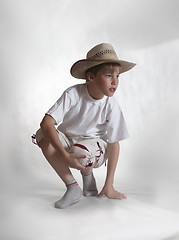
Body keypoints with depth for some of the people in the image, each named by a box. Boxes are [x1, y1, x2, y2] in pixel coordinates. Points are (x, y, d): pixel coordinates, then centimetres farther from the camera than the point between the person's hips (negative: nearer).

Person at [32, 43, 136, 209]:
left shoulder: (111, 106, -18)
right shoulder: (73, 94, -22)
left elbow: (114, 144, -12)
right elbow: (46, 122, -29)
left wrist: (109, 185, -13)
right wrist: (65, 155, -41)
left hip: (94, 143, -1)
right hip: (67, 140, 2)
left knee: (81, 153, -37)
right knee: (43, 136, -30)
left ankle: (88, 174, 4)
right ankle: (73, 188, -17)